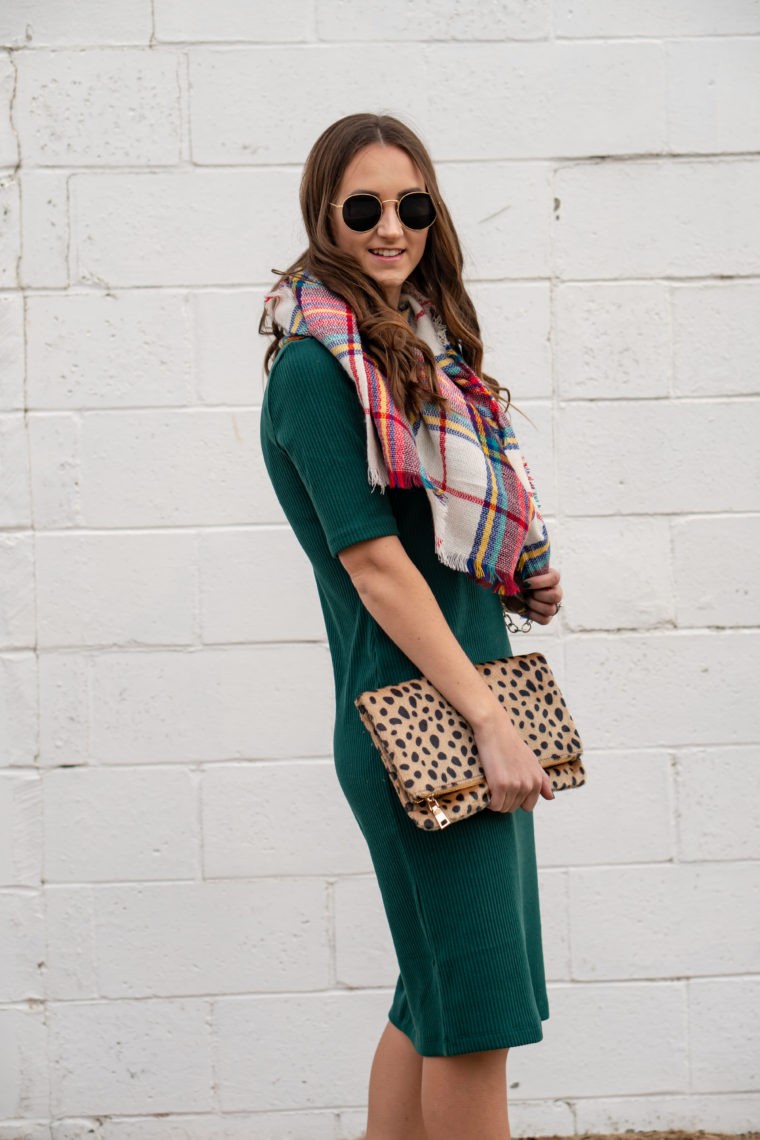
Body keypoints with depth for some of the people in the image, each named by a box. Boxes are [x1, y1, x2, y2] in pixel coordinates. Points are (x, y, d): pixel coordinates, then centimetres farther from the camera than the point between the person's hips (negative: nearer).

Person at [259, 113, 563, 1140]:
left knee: (437, 996, 15)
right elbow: (372, 560, -17)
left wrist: (521, 580, 6)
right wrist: (490, 719, -19)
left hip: (471, 698, 9)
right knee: (478, 1008, -4)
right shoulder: (318, 364, -12)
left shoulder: (423, 343, 14)